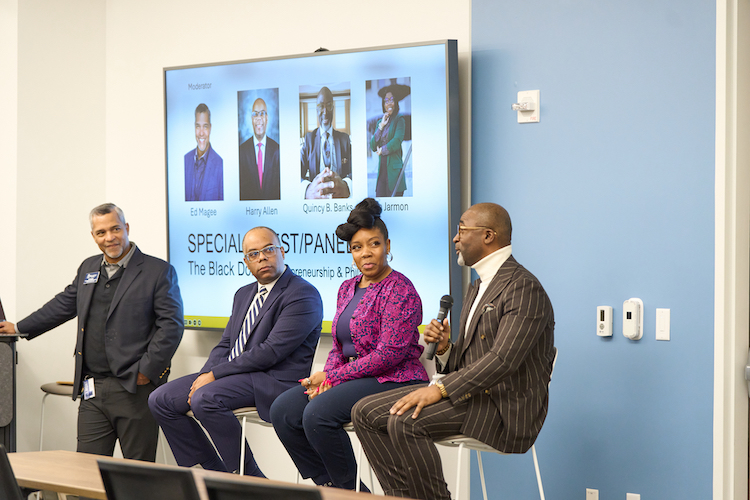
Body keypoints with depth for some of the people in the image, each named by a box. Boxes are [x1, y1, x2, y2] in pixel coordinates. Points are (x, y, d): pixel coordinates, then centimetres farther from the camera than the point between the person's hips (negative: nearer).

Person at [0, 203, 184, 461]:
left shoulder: (159, 271, -2)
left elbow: (171, 325, -8)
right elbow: (63, 304, 31)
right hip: (92, 391, 6)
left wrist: (147, 371, -14)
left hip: (135, 389, -5)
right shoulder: (88, 268, 17)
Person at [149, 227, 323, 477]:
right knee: (161, 400, -1)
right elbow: (225, 345, 18)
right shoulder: (244, 294, 20)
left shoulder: (303, 295, -10)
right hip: (232, 375, 9)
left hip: (275, 380, -9)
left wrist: (215, 375, -16)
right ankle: (218, 474, 4)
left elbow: (271, 351, -18)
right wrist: (205, 375, -4)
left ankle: (250, 478, -16)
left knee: (205, 399, -31)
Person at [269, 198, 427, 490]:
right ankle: (328, 485, 3)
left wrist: (334, 377, -15)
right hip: (350, 377, 9)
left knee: (318, 414, -28)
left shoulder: (400, 290, -11)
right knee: (282, 411, -8)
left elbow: (389, 354, -18)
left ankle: (350, 489, -8)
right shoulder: (348, 288, 15)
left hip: (393, 380, -8)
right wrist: (327, 375, -4)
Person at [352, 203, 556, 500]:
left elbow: (502, 360, -24)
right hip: (472, 393, 10)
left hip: (505, 407, -10)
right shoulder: (478, 289, 20)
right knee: (365, 413, -1)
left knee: (404, 421, -29)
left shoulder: (524, 288, -13)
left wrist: (440, 389, -28)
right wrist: (444, 348, -1)